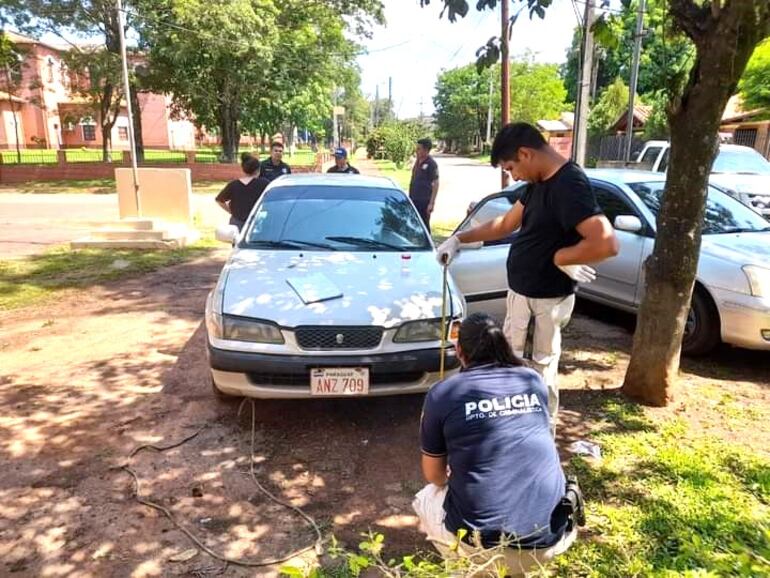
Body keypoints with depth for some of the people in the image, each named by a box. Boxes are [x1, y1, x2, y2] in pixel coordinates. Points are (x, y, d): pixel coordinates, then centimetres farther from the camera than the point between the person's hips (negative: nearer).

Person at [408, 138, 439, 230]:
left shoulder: (431, 164, -12)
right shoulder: (417, 162, 10)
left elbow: (436, 184, -14)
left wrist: (432, 203, -18)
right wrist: (410, 197, 17)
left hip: (424, 201, -8)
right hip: (414, 200, 8)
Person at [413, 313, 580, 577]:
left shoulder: (441, 394, -4)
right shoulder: (534, 380, 6)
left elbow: (434, 475, 9)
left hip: (485, 545, -3)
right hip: (554, 538, 3)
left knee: (424, 501, 26)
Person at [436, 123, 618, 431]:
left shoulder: (569, 185, -25)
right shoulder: (539, 183, 4)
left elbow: (606, 243, -36)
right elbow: (506, 224, 16)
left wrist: (559, 257, -21)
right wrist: (458, 239, 12)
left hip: (549, 297, -9)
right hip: (520, 289, 10)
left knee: (543, 364, 6)